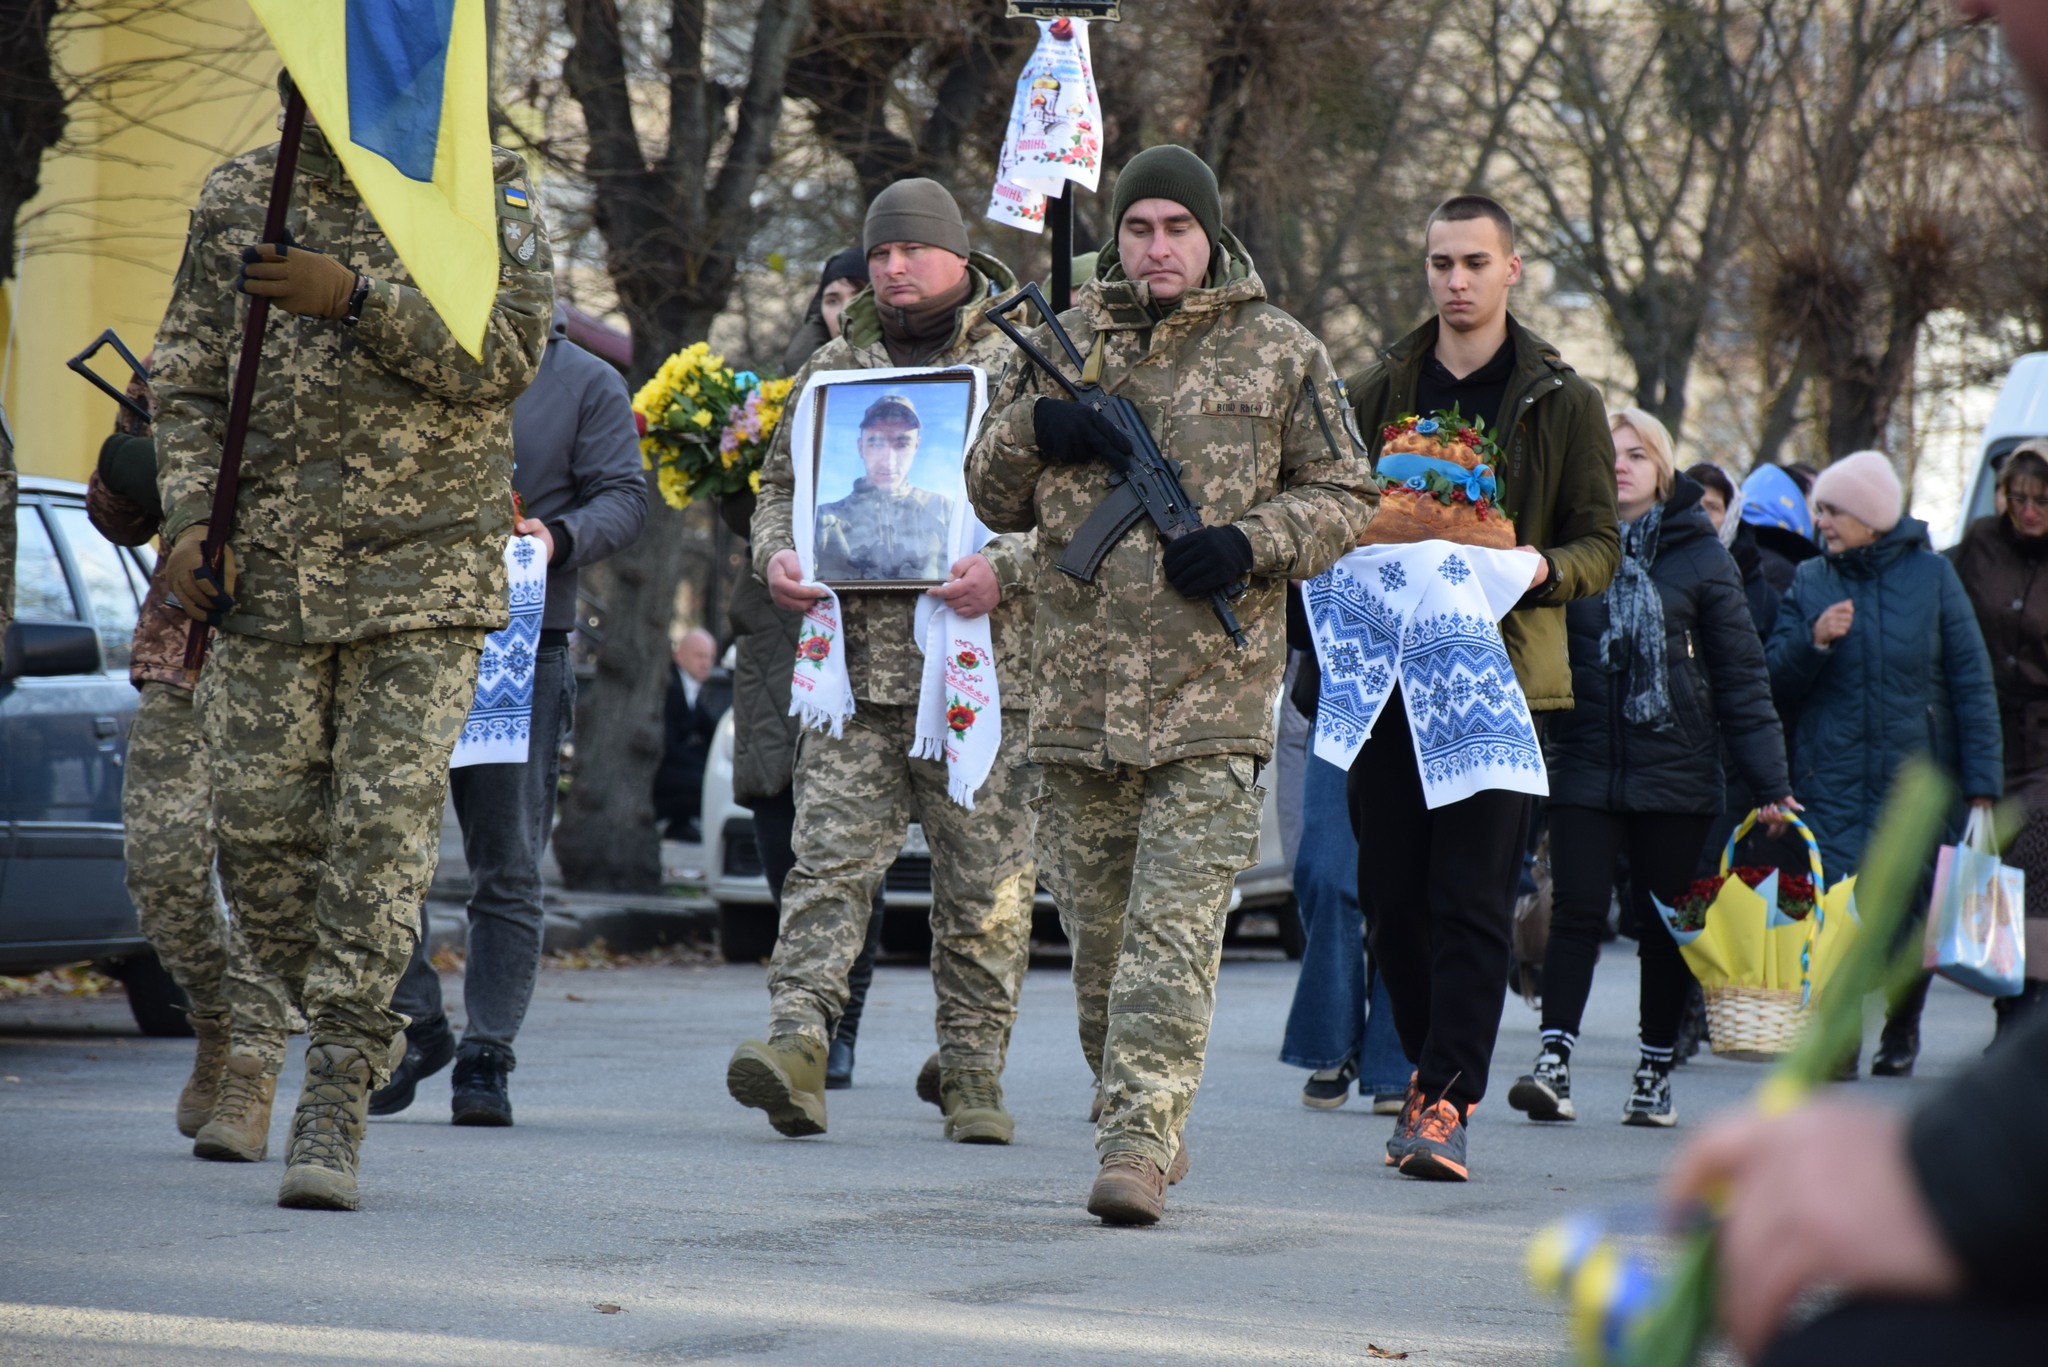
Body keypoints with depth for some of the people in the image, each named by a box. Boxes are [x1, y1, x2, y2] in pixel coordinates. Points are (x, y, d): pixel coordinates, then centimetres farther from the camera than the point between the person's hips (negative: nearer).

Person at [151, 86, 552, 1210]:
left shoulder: (484, 195, 1)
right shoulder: (239, 201, 9)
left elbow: (506, 354, -12)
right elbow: (189, 382, 11)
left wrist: (356, 296, -23)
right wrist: (187, 519, -4)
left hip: (427, 573, -3)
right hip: (271, 568, 3)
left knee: (385, 822, -9)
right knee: (258, 815, 2)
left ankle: (335, 1100, -8)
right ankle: (298, 996, 31)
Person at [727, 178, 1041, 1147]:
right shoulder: (832, 370, 16)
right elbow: (782, 484, 22)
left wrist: (1004, 566, -18)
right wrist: (777, 556, 0)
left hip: (986, 667, -2)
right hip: (857, 665, 2)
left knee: (983, 880, 3)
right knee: (831, 856, -9)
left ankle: (972, 1069, 13)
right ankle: (797, 1043, -18)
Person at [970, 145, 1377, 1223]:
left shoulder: (1279, 355, 4)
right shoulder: (1062, 342, 13)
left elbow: (1346, 496, 8)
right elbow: (993, 498, 17)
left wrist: (1253, 541, -11)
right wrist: (1033, 428, -5)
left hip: (1211, 693, -4)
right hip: (1079, 685, 4)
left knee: (1175, 927, -13)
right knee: (1096, 926, 11)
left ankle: (1141, 1141, -17)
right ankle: (1125, 1109, 28)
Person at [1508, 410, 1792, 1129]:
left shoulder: (1699, 554, 3)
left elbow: (1741, 673, 3)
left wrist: (1769, 781, -2)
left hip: (1675, 768, 0)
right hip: (1585, 766, 0)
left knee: (1664, 923, 6)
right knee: (1576, 912, -9)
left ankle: (1656, 1072, 14)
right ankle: (1553, 1061, -12)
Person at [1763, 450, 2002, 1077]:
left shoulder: (1932, 576, 2)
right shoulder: (1809, 583, 8)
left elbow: (1972, 682, 1)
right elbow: (1773, 684, 6)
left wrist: (1981, 784, -5)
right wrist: (1813, 641, -14)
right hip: (1832, 782, 1)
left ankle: (1902, 1029, 27)